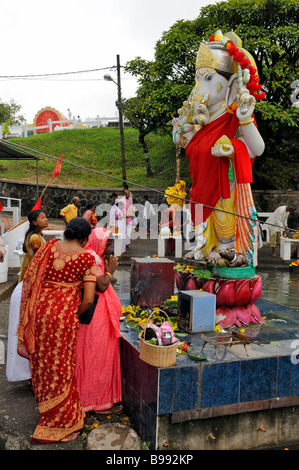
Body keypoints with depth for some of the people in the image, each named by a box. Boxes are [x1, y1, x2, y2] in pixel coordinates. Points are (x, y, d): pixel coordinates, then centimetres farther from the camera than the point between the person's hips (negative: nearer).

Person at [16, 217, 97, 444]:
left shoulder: (50, 246, 4)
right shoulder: (87, 258, -7)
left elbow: (29, 277, 5)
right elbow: (88, 299, -10)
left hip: (39, 309, 5)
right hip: (63, 314, -5)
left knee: (42, 362, 22)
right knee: (60, 367, 10)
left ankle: (45, 405, 46)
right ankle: (57, 425, 25)